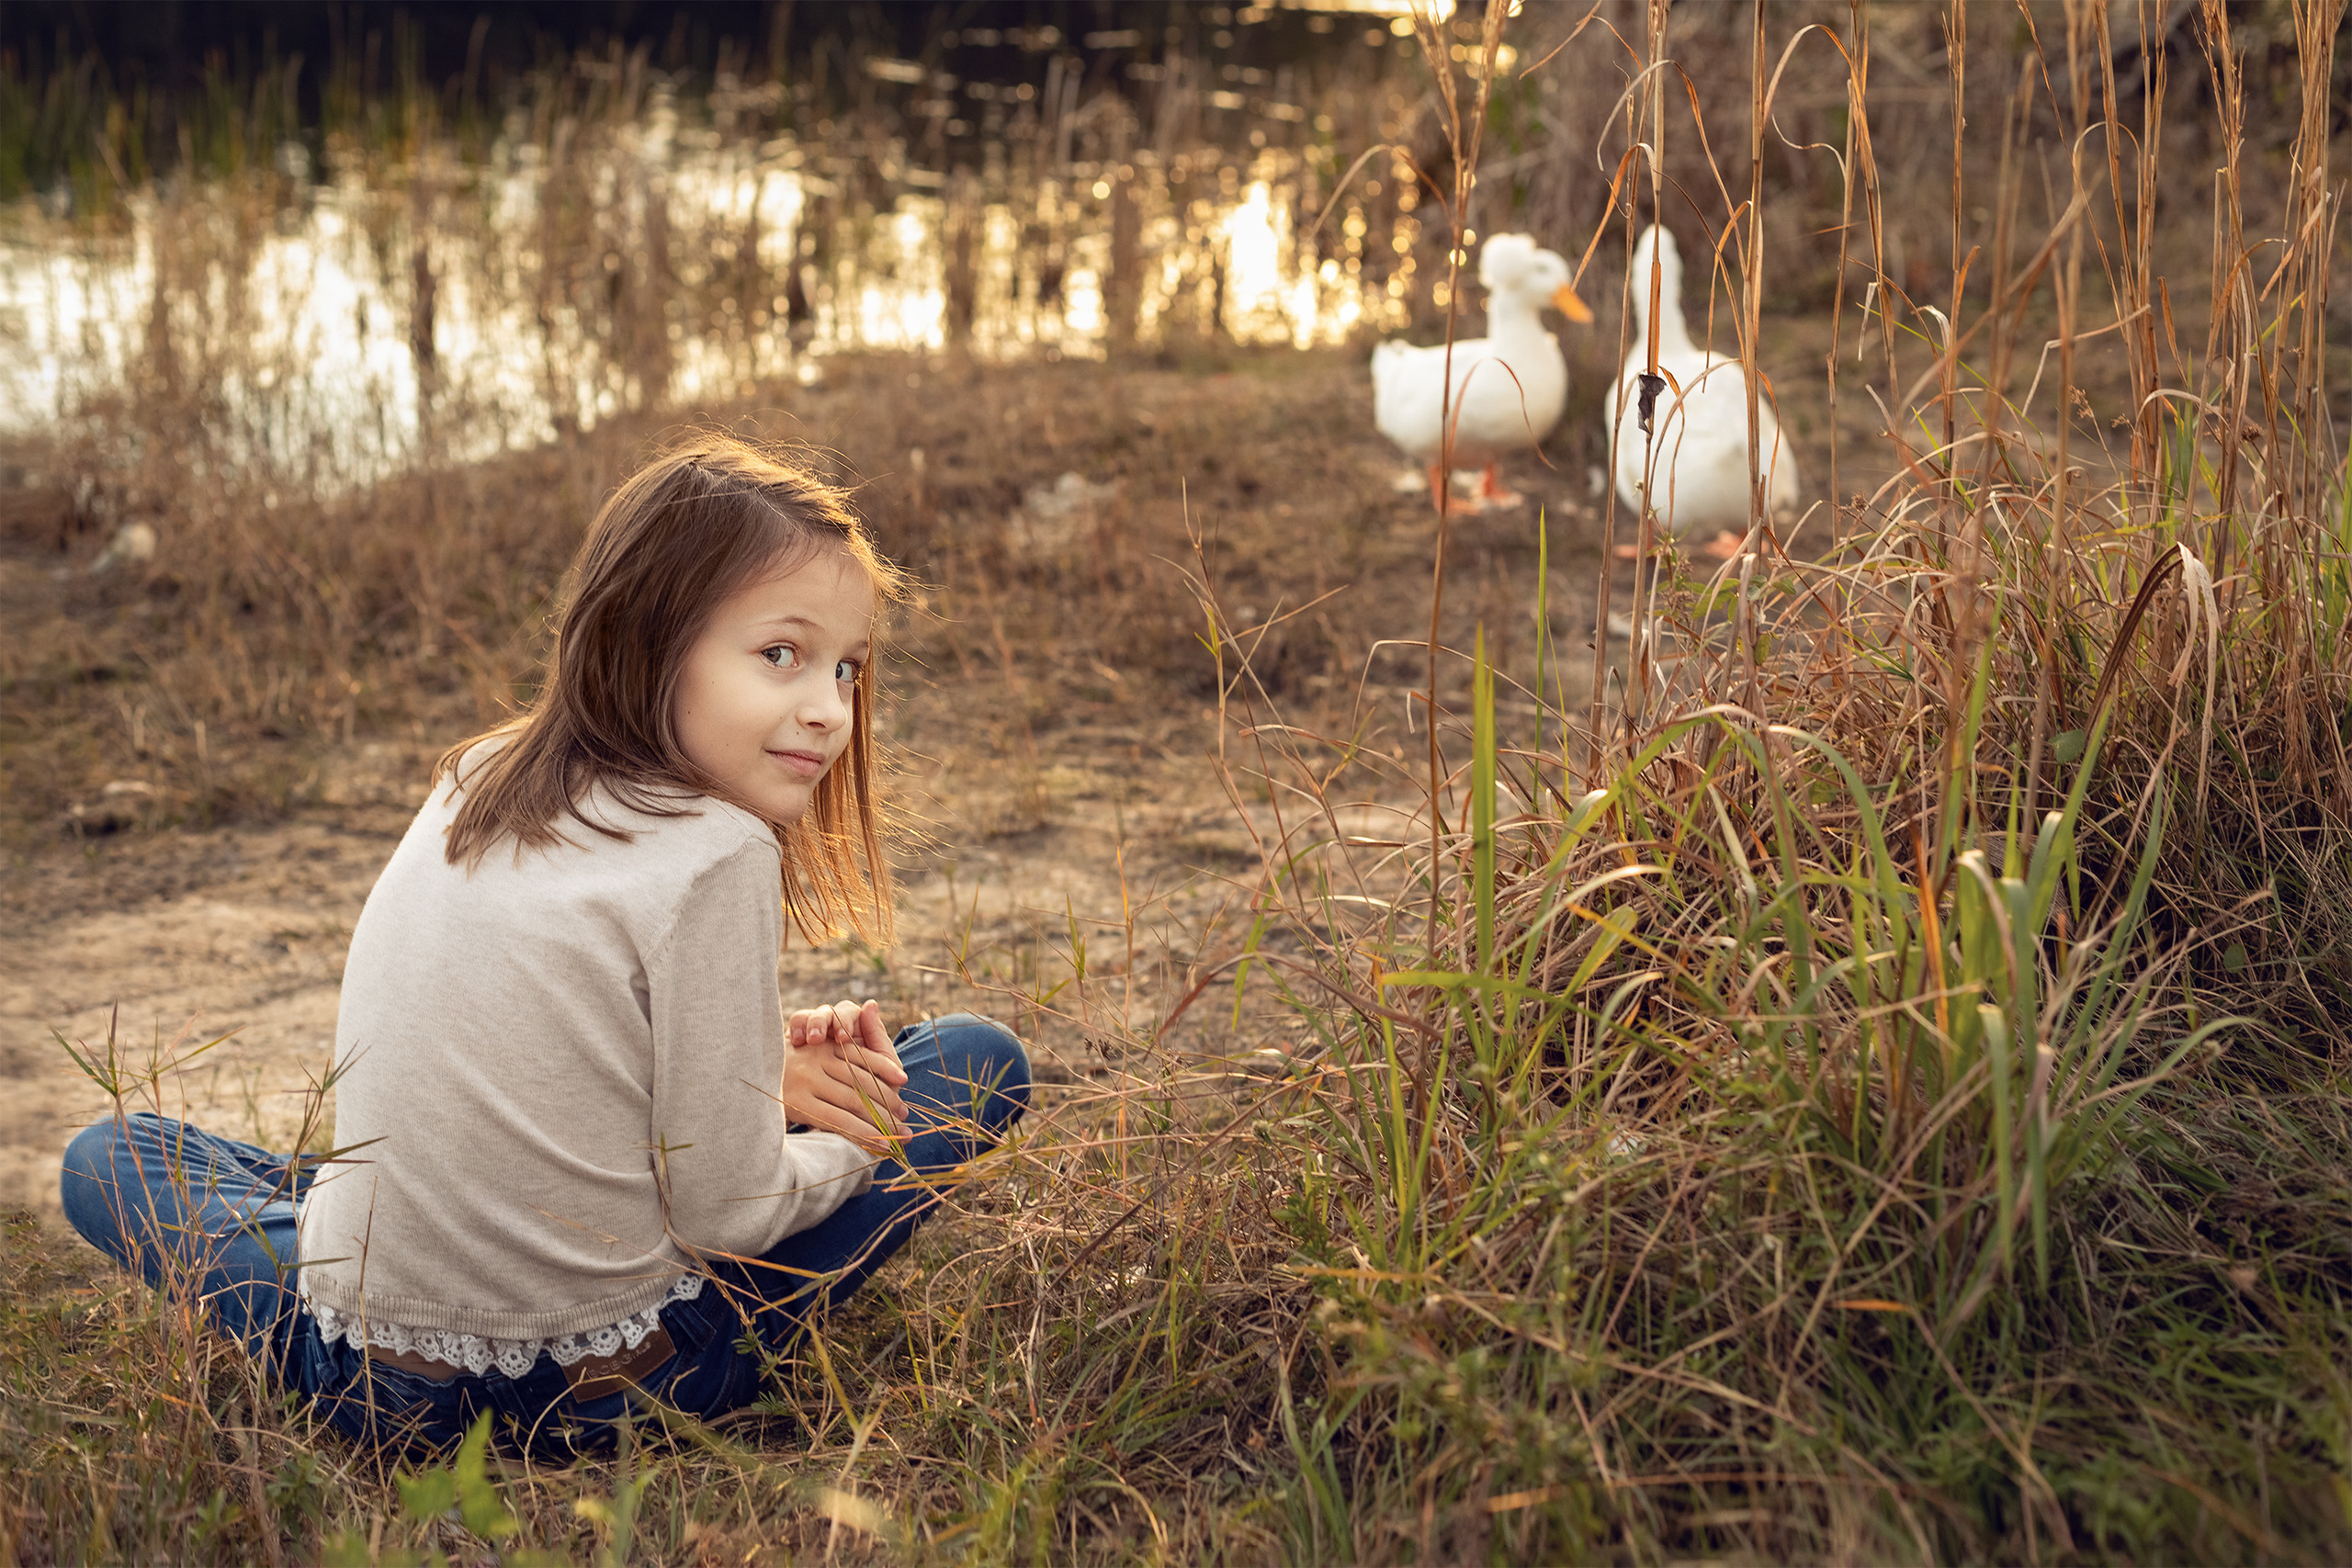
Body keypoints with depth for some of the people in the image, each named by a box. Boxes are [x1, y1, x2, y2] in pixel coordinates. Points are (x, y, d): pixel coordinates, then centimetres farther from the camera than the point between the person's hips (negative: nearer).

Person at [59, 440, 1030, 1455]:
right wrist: (851, 1145, 7)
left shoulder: (475, 785, 3)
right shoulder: (717, 858, -18)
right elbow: (720, 1212, -12)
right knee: (982, 1061, 9)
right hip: (615, 1390, -5)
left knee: (108, 1155, 32)